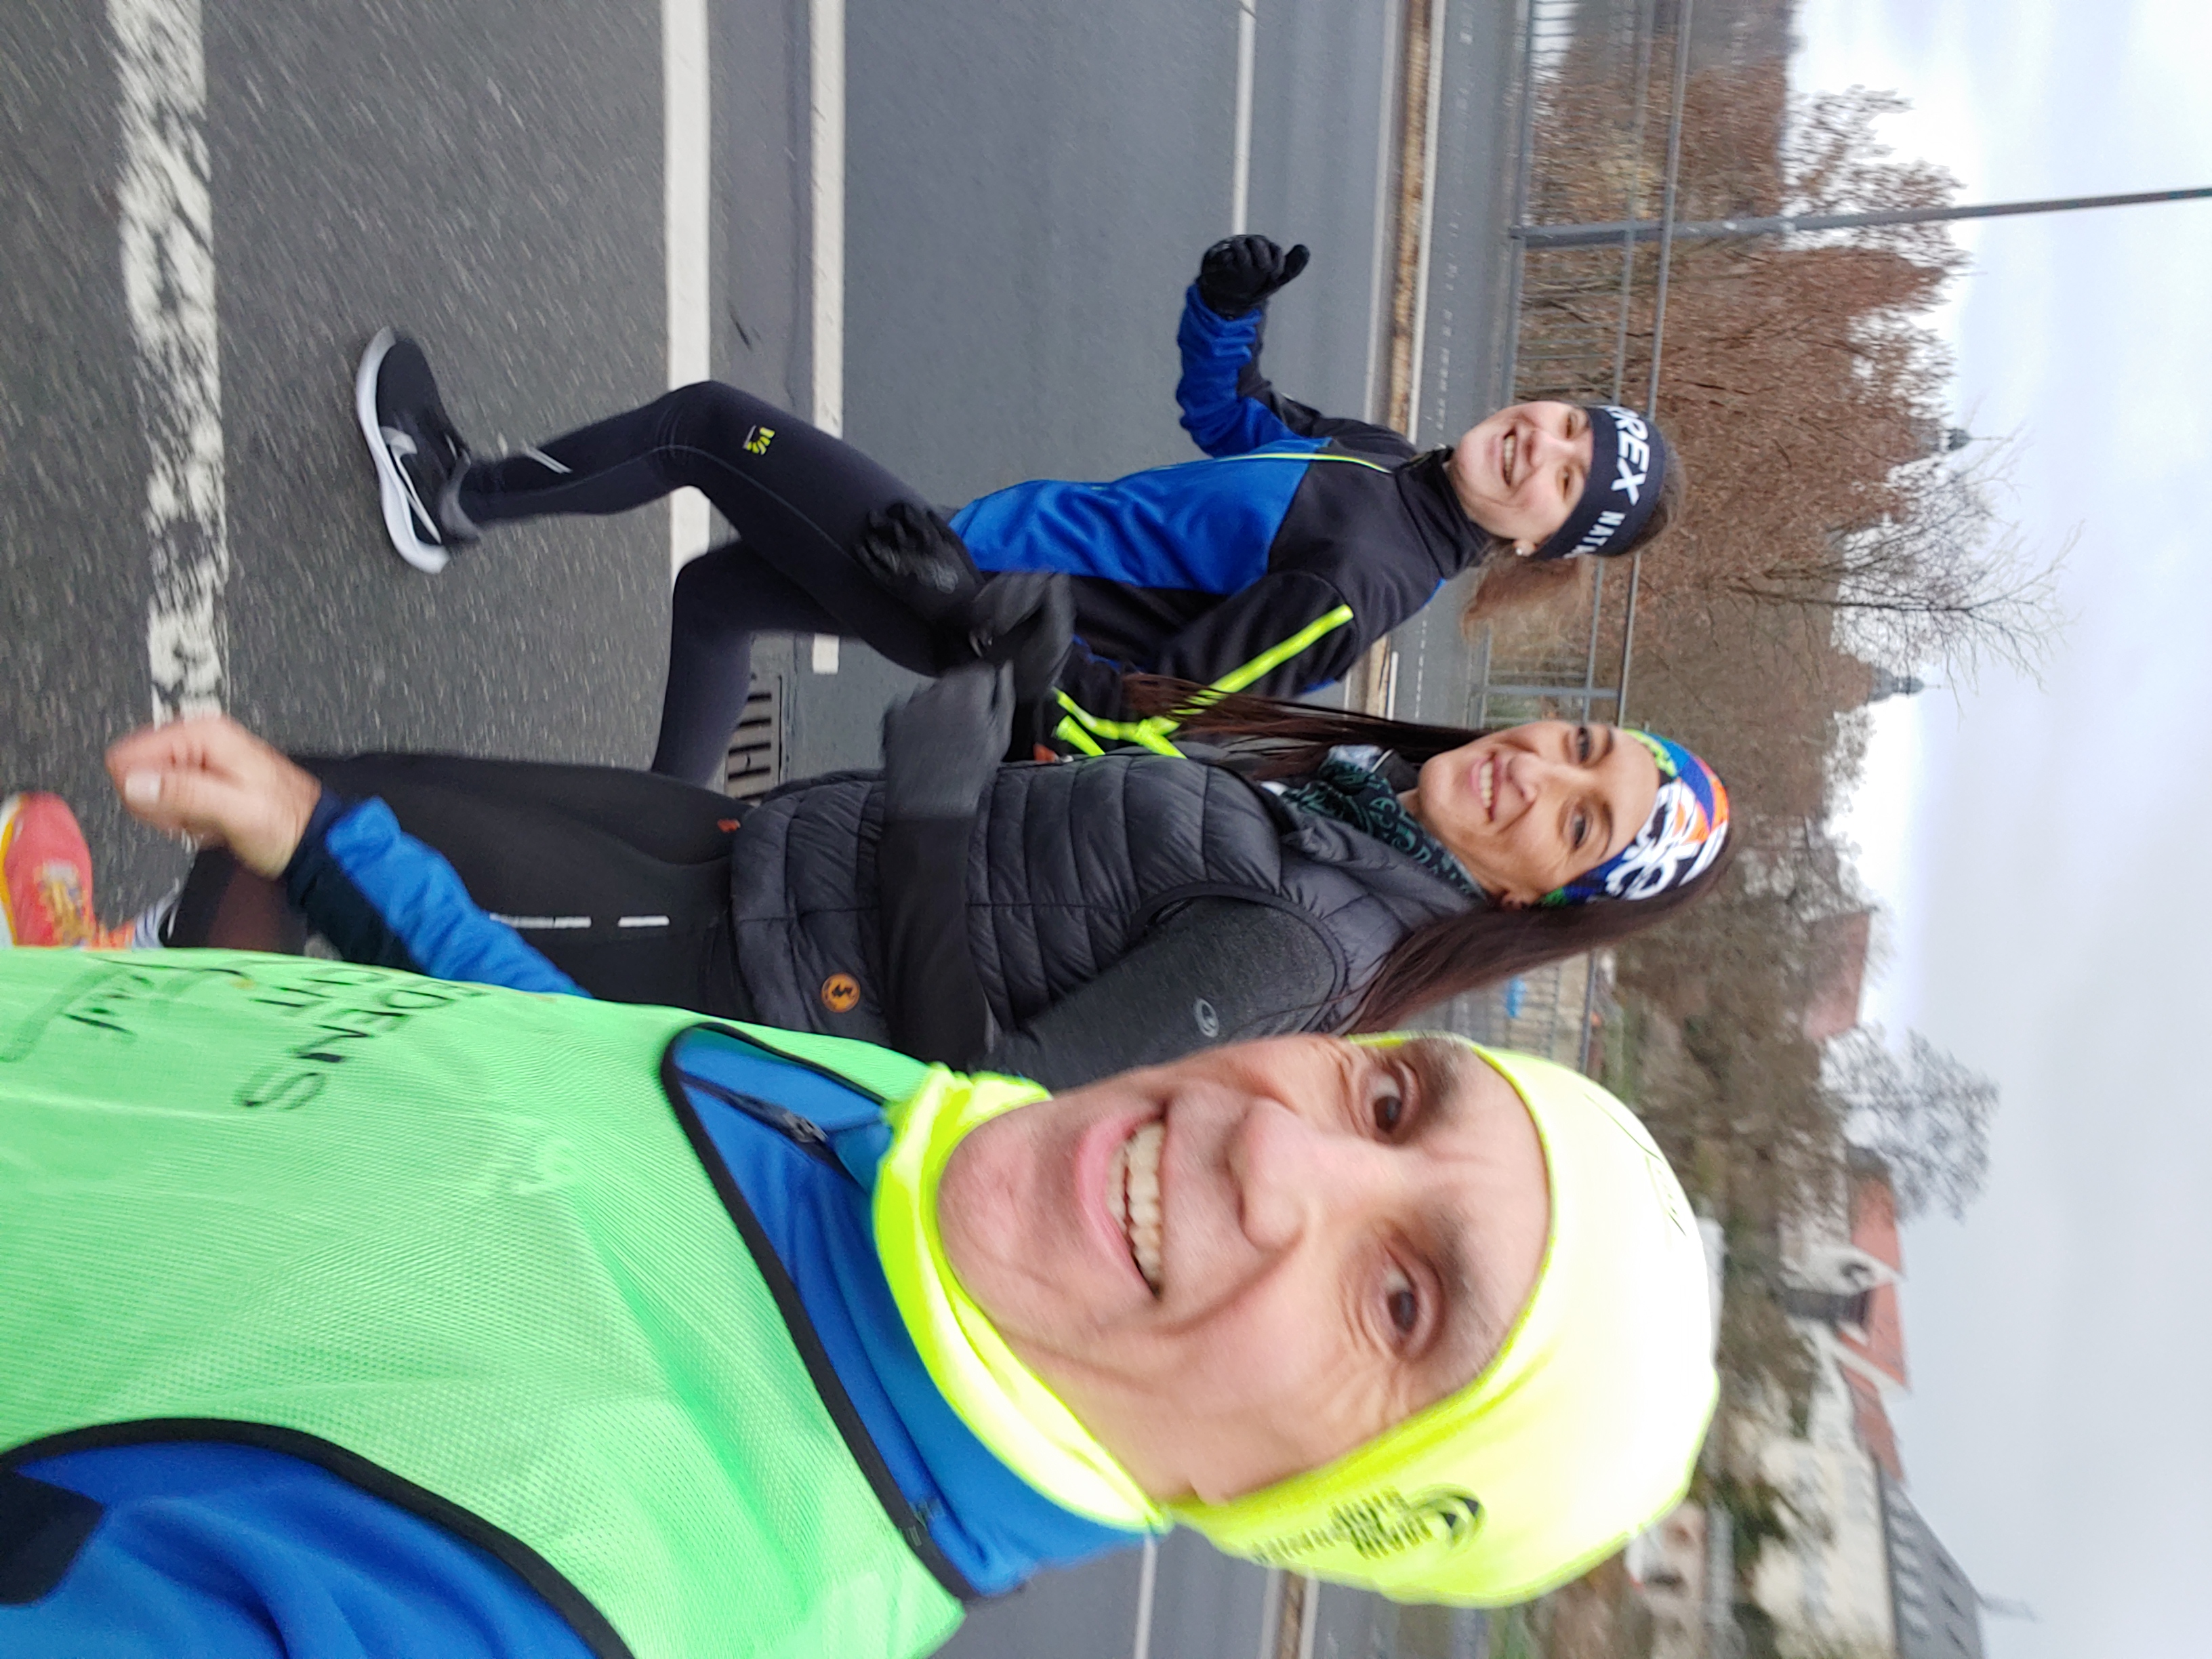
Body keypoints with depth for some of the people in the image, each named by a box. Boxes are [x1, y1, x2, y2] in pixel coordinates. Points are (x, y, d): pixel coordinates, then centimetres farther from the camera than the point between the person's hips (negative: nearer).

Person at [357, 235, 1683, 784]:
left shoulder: (1353, 578, -24)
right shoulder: (1382, 457, 3)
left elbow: (1142, 727, -26)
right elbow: (1225, 409, 18)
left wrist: (969, 608, -28)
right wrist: (1230, 304, 0)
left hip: (978, 611, -8)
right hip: (973, 567, 9)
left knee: (702, 424, -2)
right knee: (716, 594, 22)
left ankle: (454, 497, 19)